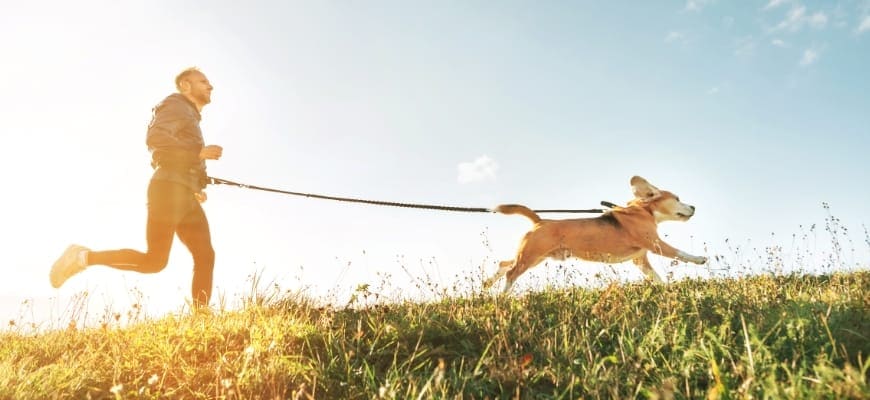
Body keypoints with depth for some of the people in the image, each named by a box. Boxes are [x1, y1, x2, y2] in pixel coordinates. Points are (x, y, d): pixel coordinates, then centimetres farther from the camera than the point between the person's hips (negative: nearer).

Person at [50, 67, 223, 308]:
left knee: (205, 256, -2)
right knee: (155, 261, -12)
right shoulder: (176, 106, 2)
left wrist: (195, 187, 16)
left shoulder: (190, 117, 29)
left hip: (185, 195, 9)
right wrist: (198, 151, -18)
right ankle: (84, 257, 0)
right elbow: (155, 138, -17)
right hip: (169, 188, -9)